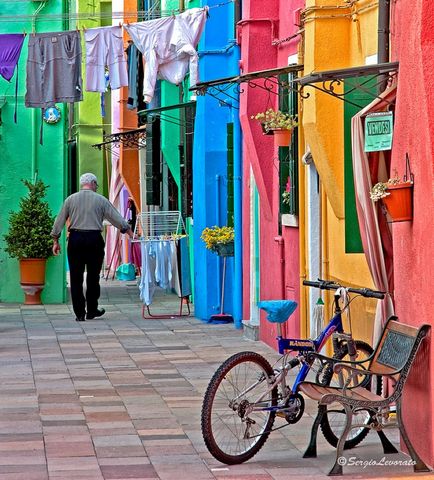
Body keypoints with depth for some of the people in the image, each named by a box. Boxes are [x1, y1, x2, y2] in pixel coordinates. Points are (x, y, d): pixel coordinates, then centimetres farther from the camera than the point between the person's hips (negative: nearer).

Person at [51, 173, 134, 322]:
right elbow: (117, 219, 5)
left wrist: (55, 241, 14)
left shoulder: (71, 199, 7)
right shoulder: (101, 200, 3)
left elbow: (59, 221, 7)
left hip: (75, 239, 1)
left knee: (76, 277, 4)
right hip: (94, 239, -1)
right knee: (93, 276, 9)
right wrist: (131, 234, 12)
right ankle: (91, 310, 14)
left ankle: (79, 313, 3)